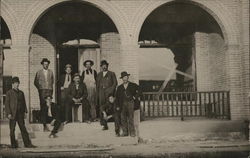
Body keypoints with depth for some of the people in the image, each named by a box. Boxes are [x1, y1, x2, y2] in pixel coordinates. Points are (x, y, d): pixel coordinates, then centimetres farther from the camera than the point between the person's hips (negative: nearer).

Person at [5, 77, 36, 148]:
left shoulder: (21, 93, 14)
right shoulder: (9, 93, 0)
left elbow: (24, 103, 16)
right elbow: (7, 104, -3)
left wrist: (25, 112, 7)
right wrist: (8, 113, -12)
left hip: (20, 114, 4)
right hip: (12, 114, -4)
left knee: (23, 128, 3)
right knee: (12, 130, 2)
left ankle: (27, 143, 2)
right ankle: (13, 144, 10)